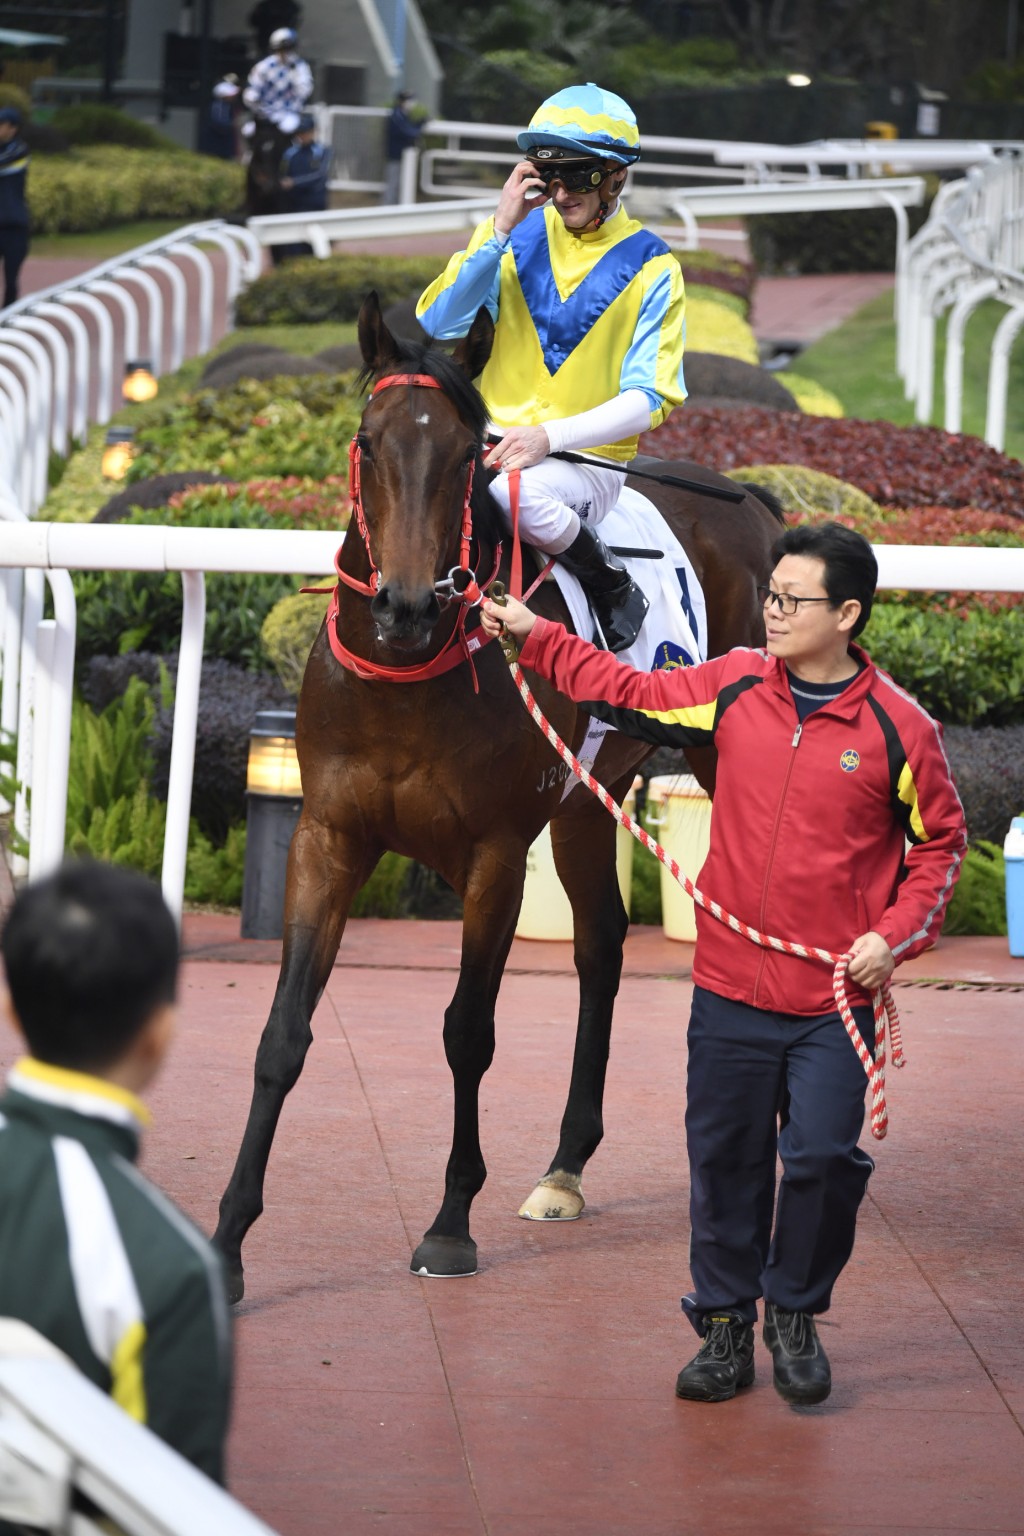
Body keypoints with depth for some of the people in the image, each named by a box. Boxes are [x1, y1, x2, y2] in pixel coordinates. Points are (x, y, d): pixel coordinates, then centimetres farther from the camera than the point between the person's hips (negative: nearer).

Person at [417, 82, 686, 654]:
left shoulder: (651, 268, 1)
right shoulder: (520, 239, 9)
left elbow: (649, 398, -4)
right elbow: (438, 325, -1)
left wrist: (550, 436, -19)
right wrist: (498, 232, -10)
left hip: (588, 461, -3)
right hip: (488, 448, 3)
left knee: (517, 493, -37)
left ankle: (618, 593, -12)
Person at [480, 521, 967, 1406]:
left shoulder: (898, 728, -6)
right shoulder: (735, 688, 2)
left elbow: (939, 842, 4)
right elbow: (633, 698, 14)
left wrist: (896, 935, -8)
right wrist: (537, 638, 10)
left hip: (834, 1001, -3)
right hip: (730, 989, 3)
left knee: (823, 1158, -5)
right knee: (725, 1160, 8)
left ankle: (795, 1315, 18)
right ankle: (725, 1327, 21)